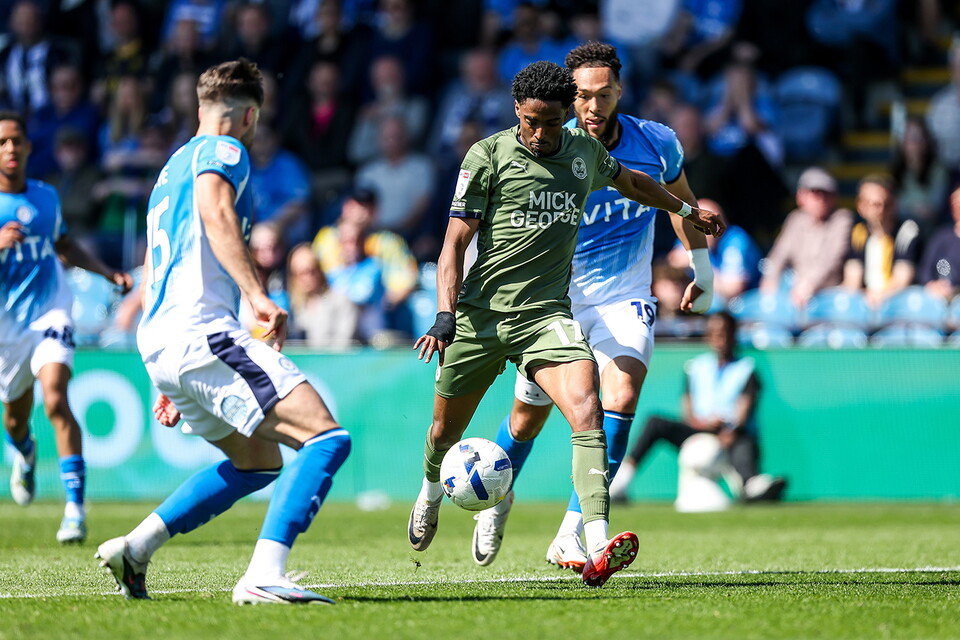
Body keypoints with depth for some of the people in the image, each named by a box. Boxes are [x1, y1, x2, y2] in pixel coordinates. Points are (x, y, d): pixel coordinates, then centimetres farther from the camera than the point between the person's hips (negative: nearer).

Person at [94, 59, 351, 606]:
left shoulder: (173, 165, 29)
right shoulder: (222, 150, 2)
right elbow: (214, 209, -22)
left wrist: (169, 383, 36)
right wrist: (257, 294, -31)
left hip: (159, 342, 10)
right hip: (203, 330, -10)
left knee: (260, 462, 24)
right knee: (328, 439, -15)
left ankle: (134, 549, 19)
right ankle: (264, 575, -29)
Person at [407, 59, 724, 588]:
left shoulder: (585, 152, 8)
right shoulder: (488, 156, -5)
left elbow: (632, 182, 31)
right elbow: (455, 241, -6)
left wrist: (687, 211, 43)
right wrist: (445, 315, -17)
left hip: (547, 312, 1)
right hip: (480, 313, -1)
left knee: (586, 411, -23)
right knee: (446, 429, 13)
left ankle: (596, 554, -35)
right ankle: (430, 491, 52)